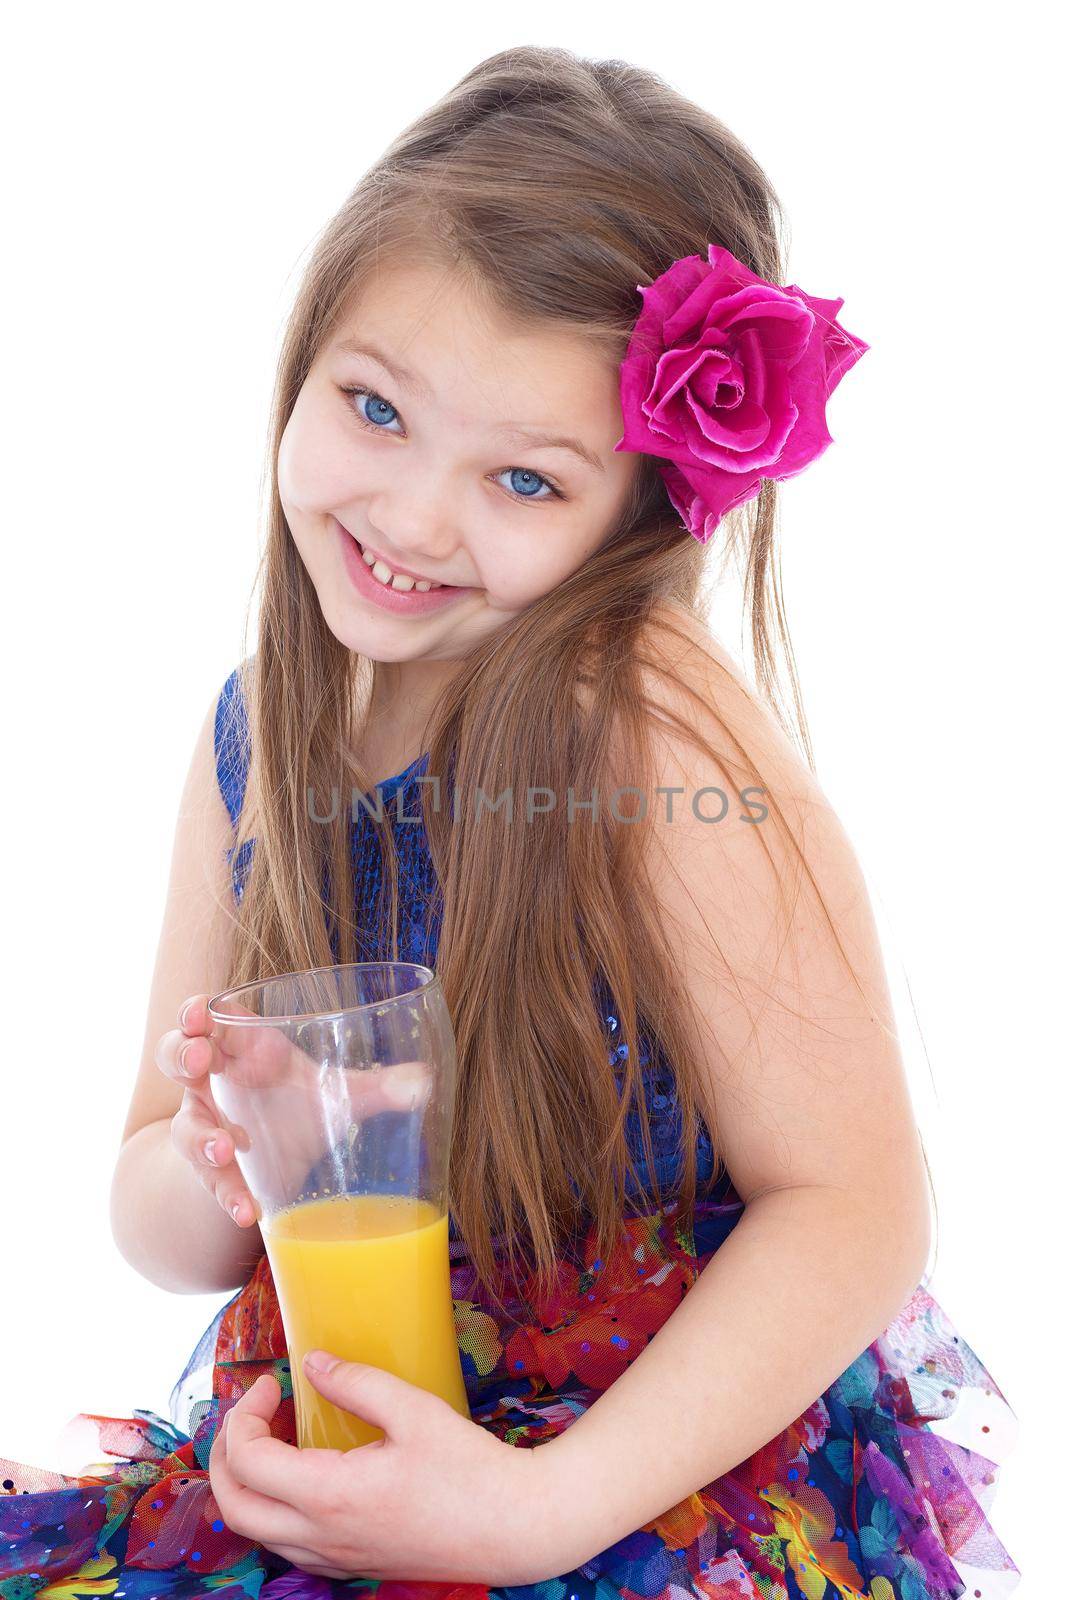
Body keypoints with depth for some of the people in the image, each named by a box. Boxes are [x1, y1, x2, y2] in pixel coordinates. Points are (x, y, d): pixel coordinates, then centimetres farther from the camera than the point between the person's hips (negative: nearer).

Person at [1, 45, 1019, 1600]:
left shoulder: (661, 739, -18)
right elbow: (157, 1222, 7)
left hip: (686, 1470, -5)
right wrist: (212, 1181, -16)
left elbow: (852, 1205, -15)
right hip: (332, 1454, 6)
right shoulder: (254, 732, 0)